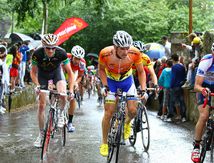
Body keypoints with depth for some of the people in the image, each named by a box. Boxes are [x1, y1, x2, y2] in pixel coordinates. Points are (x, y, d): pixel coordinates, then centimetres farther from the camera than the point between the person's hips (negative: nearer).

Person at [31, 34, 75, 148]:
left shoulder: (61, 53, -31)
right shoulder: (37, 54, -31)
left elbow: (69, 72, -22)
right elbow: (33, 72, -15)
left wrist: (71, 90, -31)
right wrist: (37, 85, -31)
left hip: (56, 72, 0)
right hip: (42, 74, 0)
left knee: (63, 95, -29)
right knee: (41, 105, -4)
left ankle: (60, 114, 2)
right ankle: (41, 134, 8)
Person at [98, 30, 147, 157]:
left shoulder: (135, 53, -30)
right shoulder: (105, 54, -33)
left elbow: (141, 72, -12)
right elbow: (101, 69, -10)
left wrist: (143, 89, -20)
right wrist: (105, 86, -20)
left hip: (127, 80, 1)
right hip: (110, 81, -1)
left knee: (133, 110, -6)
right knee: (108, 113, -8)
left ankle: (127, 123, 30)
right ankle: (104, 143, 7)